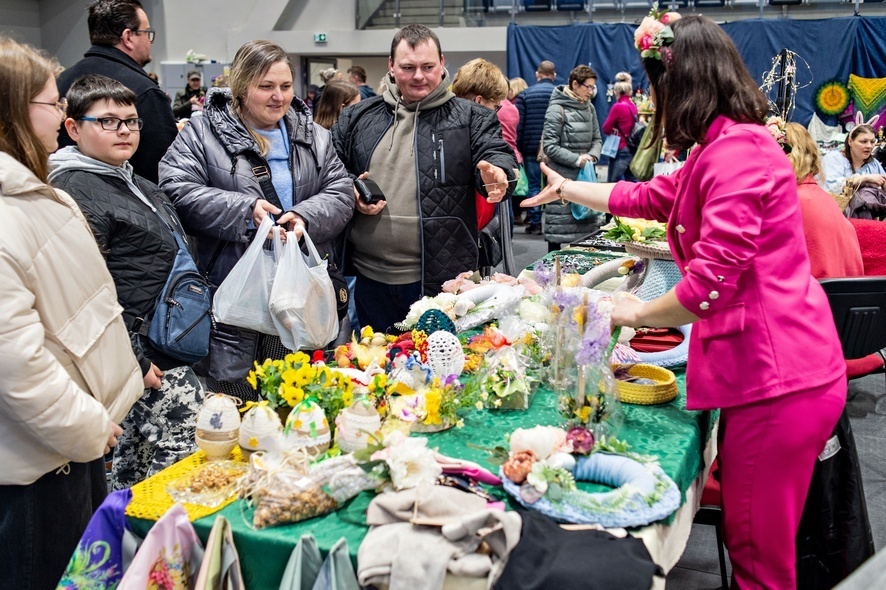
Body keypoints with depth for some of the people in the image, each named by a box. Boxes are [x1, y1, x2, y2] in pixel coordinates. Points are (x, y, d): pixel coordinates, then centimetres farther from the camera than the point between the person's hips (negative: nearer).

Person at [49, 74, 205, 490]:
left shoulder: (136, 185, 16)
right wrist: (135, 362, -20)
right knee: (183, 453, -6)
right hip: (145, 356, -9)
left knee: (131, 466, 18)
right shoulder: (75, 192, -14)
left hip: (173, 348, 9)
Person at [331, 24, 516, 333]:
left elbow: (496, 154, -7)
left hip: (442, 277, -2)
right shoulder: (357, 118, 10)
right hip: (370, 276, 3)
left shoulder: (470, 118, 3)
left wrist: (498, 173, -31)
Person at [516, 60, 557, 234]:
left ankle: (534, 223, 4)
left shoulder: (525, 94, 2)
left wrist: (518, 148, 2)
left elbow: (518, 124, -2)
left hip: (531, 148, 0)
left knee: (534, 184, 5)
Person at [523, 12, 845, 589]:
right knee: (746, 540, 21)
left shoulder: (739, 151, -17)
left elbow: (711, 282, -23)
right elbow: (647, 196, 31)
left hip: (777, 379, -10)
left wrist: (635, 313, -6)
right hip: (762, 371, 10)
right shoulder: (718, 152, 16)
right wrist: (566, 189, 41)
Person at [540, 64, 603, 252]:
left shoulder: (589, 107, 11)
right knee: (559, 229, -2)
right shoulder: (557, 109, -10)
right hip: (563, 177, -7)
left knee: (588, 224, 8)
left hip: (585, 175, 7)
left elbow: (597, 139, 17)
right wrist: (576, 159, -15)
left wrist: (592, 156, -3)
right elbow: (549, 146, -13)